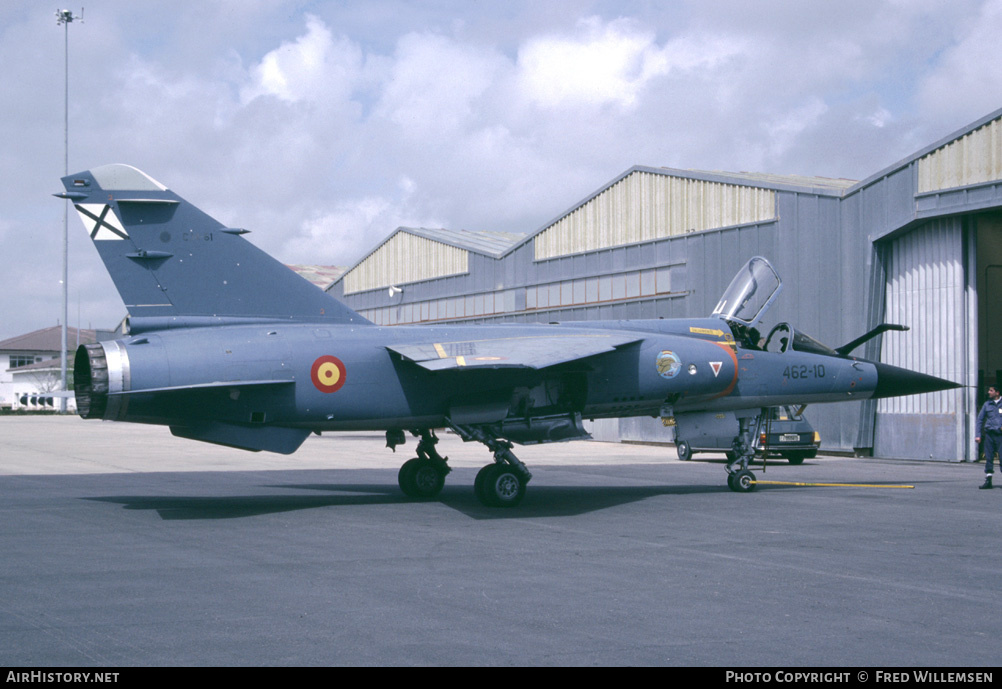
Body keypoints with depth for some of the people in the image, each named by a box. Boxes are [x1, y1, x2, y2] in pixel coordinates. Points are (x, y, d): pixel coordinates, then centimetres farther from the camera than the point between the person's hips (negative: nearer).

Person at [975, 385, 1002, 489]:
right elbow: (980, 419, 14)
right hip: (989, 434, 3)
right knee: (988, 457, 3)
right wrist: (978, 435, 7)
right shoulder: (987, 404, 11)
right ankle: (988, 480, 8)